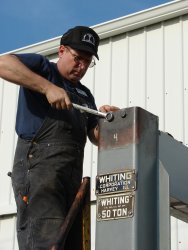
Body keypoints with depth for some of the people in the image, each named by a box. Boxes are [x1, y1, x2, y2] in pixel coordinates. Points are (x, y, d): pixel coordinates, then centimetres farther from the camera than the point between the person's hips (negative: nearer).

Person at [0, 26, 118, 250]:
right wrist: (47, 87, -16)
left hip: (72, 174, 8)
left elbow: (96, 137, 24)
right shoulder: (42, 67, 9)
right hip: (38, 164, -7)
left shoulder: (85, 95, 28)